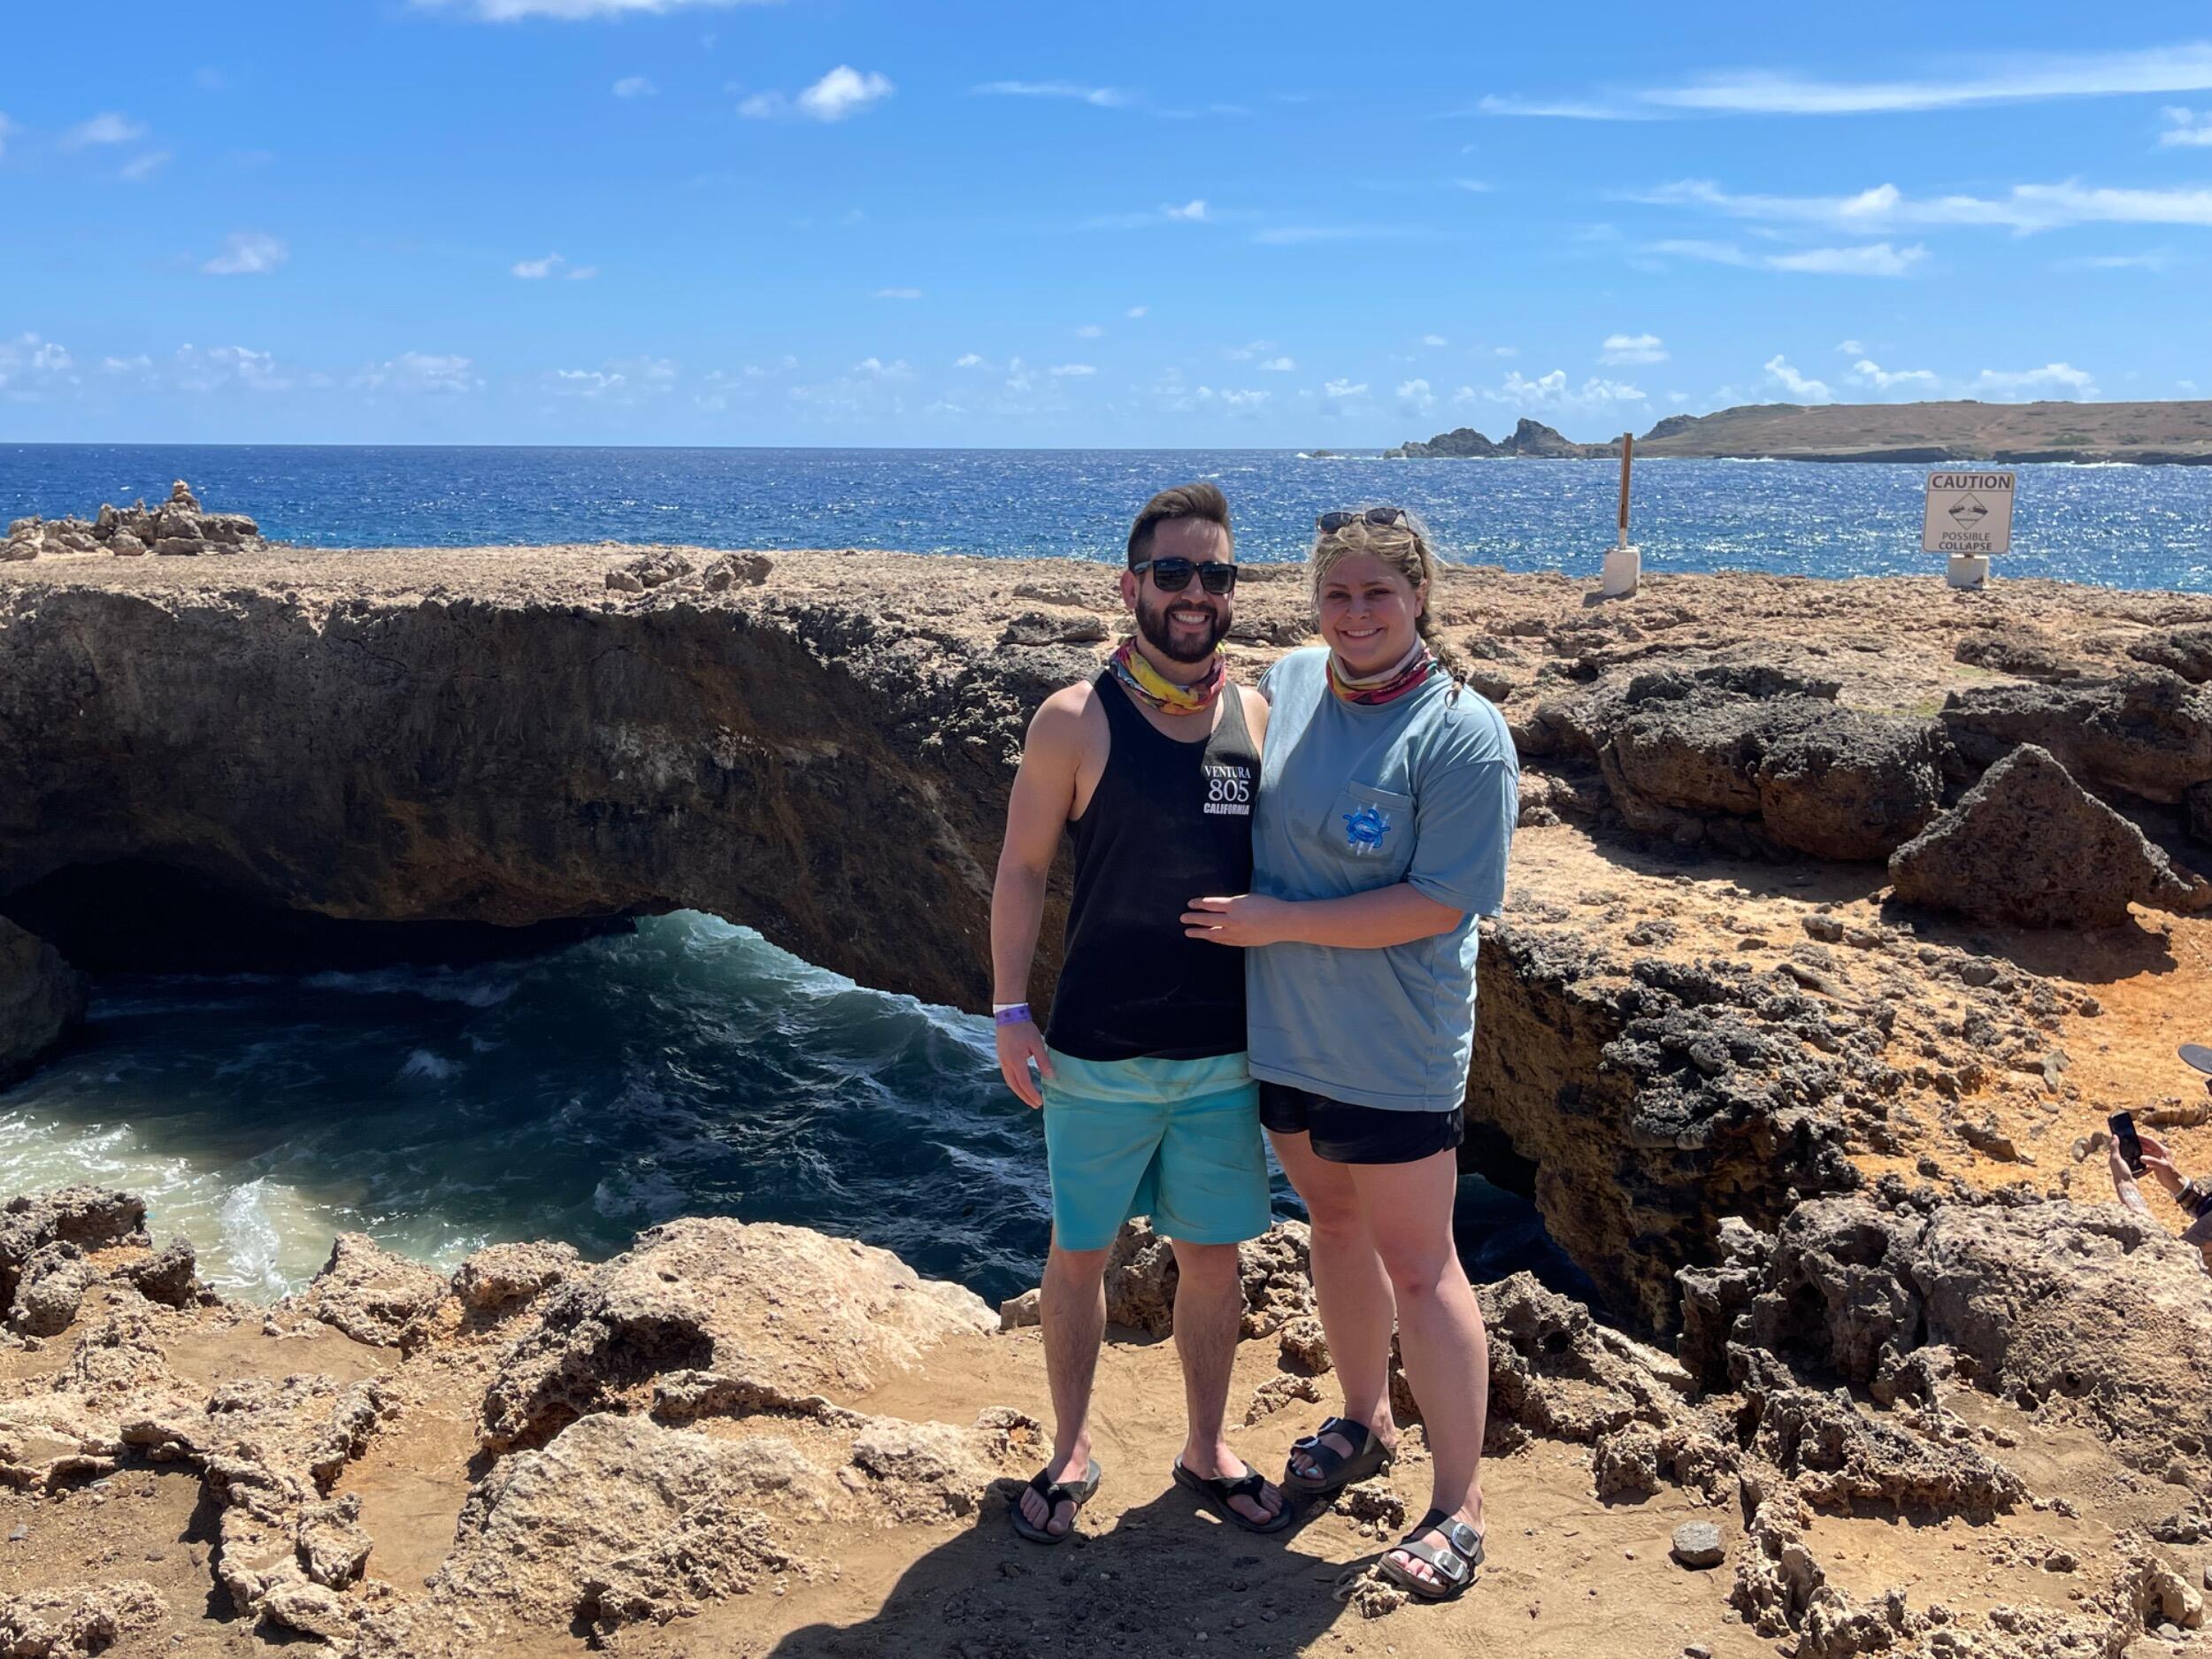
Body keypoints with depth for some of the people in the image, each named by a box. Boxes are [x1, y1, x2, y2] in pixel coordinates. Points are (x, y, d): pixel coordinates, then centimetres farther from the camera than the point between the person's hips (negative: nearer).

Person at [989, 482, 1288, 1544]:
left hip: (1225, 1054, 3)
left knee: (1212, 1255, 13)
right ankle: (1071, 1452, 31)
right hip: (1096, 1055, -3)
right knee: (1079, 1254, 11)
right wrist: (1010, 1012, -9)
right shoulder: (1076, 721, -8)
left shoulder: (1258, 720, 2)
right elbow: (1022, 870, -4)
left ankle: (1205, 1449, 33)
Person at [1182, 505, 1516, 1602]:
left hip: (1392, 1053, -6)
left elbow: (1436, 906, -21)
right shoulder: (1287, 682, 1)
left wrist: (1275, 920, -19)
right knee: (1335, 1226, 21)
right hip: (1282, 1036, 6)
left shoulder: (1461, 735, -18)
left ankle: (1458, 1505, 18)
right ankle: (1364, 1422, 42)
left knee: (1416, 1266, 4)